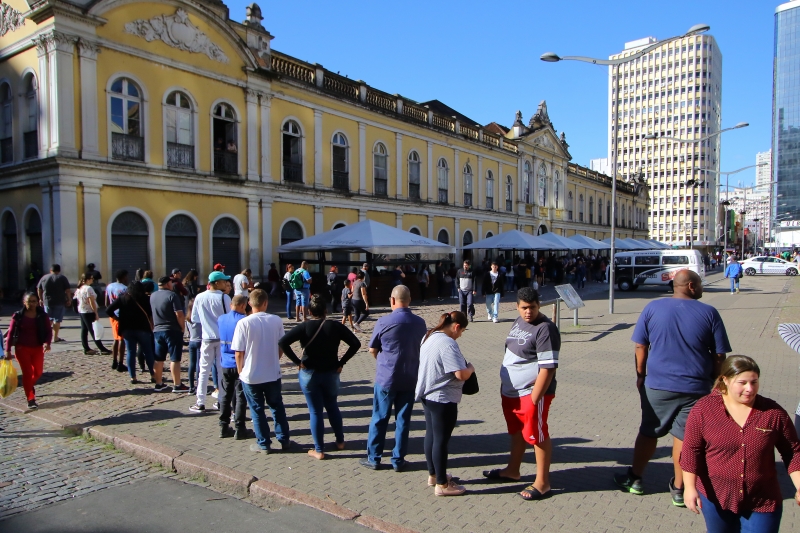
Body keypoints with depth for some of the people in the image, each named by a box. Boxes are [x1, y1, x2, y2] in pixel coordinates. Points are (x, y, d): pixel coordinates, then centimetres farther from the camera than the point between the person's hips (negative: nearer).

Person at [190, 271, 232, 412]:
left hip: (207, 338, 2)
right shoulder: (224, 297, -12)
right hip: (223, 337, -2)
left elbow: (194, 318, 6)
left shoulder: (199, 297, -3)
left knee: (204, 370, 9)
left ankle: (200, 403, 11)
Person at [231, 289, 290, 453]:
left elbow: (239, 353, -12)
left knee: (257, 410, 12)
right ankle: (284, 440, 27)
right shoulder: (277, 321, -7)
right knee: (277, 407, 18)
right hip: (273, 373, 3)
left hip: (250, 375, -2)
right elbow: (281, 347, 1)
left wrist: (240, 371, 4)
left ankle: (263, 444, 21)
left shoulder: (244, 323, -15)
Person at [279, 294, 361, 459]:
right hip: (331, 373, 2)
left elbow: (282, 342, -21)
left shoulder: (304, 327, -11)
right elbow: (356, 343, -9)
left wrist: (297, 361, -13)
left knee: (315, 412, 8)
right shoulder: (335, 326, -6)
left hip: (308, 374, -2)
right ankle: (340, 441, 32)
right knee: (332, 407, 23)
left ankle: (319, 450, 15)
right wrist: (341, 362, -4)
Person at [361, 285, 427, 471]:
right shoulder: (420, 323, -2)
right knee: (403, 420, 11)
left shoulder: (384, 322, -13)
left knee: (379, 419, 9)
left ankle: (374, 458, 18)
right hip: (410, 379, 3)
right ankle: (398, 460, 18)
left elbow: (372, 349, -4)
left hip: (386, 377, -3)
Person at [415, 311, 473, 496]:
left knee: (431, 435, 19)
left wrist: (463, 366, 15)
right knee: (441, 440, 2)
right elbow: (461, 374, -27)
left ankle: (433, 475, 34)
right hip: (443, 399, -10)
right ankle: (442, 485, 14)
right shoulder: (447, 344, -24)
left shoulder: (428, 337, 6)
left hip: (427, 394, 10)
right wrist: (470, 368, -5)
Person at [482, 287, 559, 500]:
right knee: (516, 431, 21)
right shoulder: (519, 322, 8)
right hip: (510, 390, 9)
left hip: (531, 392, -9)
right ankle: (512, 471, 38)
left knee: (537, 435, 3)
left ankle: (542, 483, 17)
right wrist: (505, 386, 18)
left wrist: (534, 399, -25)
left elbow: (548, 368, -24)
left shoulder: (545, 329, -20)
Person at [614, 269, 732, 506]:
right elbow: (719, 355, -3)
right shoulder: (709, 313, -6)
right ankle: (679, 488, 19)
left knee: (648, 432, 14)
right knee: (685, 437, 9)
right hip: (696, 387, -1)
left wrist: (640, 375, 11)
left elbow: (640, 346, 0)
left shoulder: (653, 308, -3)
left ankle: (635, 479, 26)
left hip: (657, 385, 1)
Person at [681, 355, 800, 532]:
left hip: (763, 502, 0)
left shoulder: (773, 412, -6)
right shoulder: (704, 408, -10)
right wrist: (690, 487, -12)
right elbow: (692, 449, -7)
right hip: (715, 497, 0)